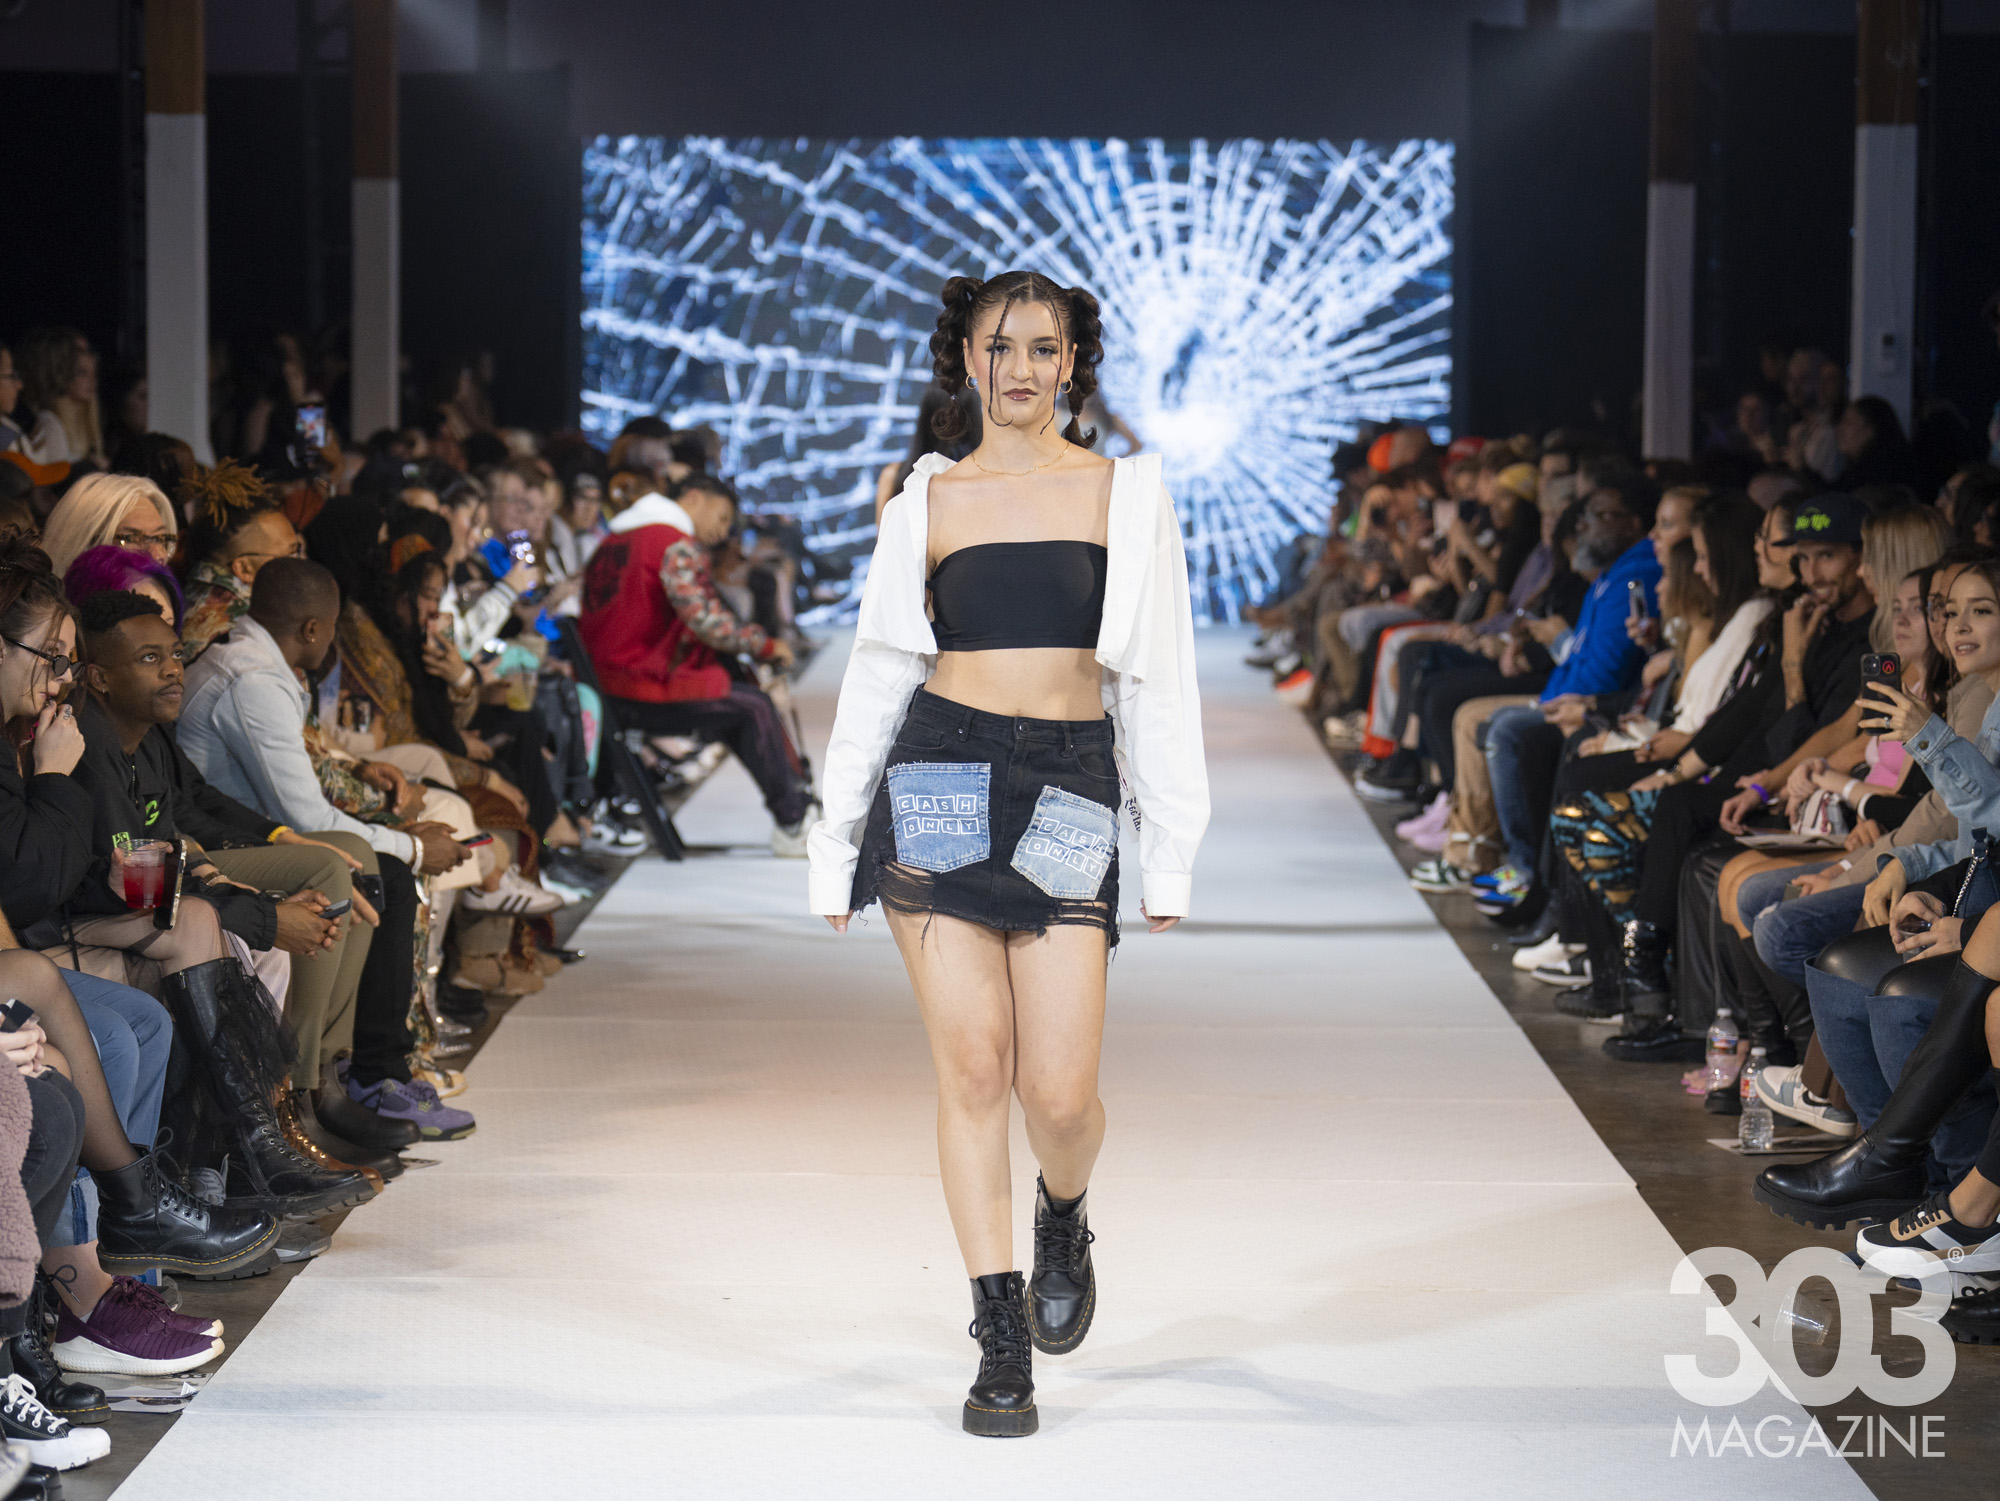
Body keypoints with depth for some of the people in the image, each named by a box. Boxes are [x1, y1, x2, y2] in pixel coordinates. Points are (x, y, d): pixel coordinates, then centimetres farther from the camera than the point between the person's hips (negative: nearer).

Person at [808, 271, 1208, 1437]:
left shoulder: (1126, 493, 6)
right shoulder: (929, 501, 8)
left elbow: (1158, 677, 6)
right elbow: (879, 673, 11)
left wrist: (1172, 851, 2)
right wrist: (838, 842, 9)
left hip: (1068, 793, 0)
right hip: (941, 783, 0)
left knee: (1060, 1091, -7)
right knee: (974, 1068, -3)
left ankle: (1064, 1221, 29)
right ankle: (1003, 1338, 8)